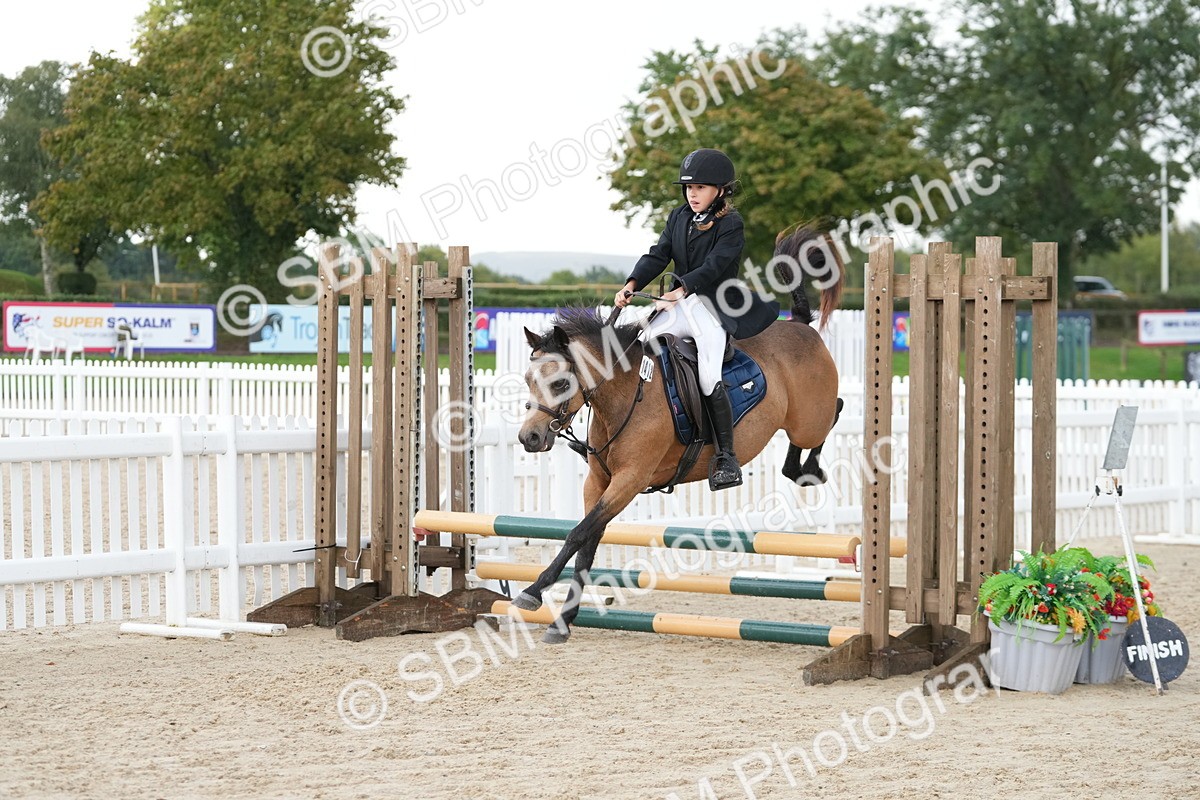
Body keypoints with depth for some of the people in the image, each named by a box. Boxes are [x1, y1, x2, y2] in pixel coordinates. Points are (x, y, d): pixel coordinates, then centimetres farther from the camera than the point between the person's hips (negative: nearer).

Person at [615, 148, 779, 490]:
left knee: (709, 378, -20)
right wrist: (631, 286, -11)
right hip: (680, 305, 7)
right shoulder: (679, 218, 11)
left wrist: (679, 292, -33)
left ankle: (726, 457, -14)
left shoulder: (730, 225, -9)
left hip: (714, 308, -7)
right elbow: (657, 256, 6)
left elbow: (713, 267, -21)